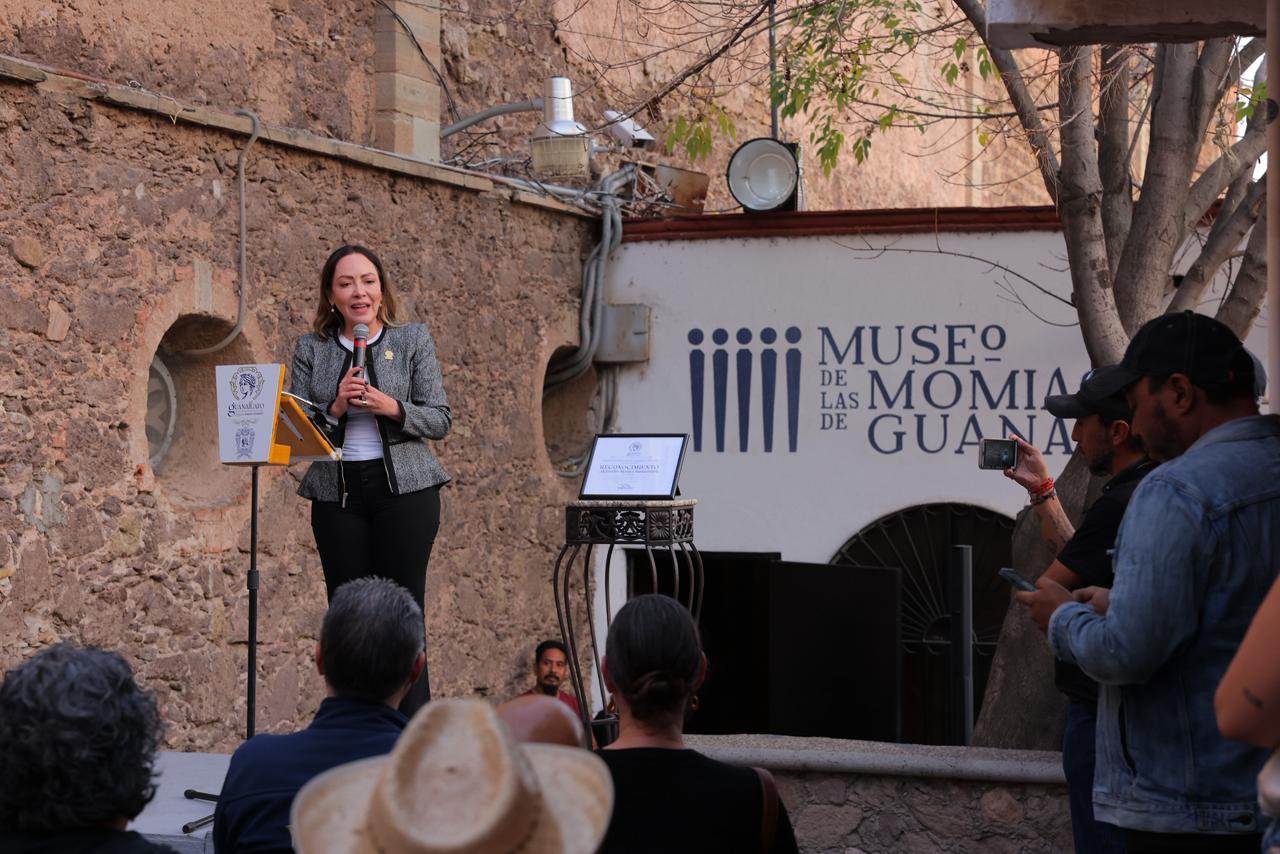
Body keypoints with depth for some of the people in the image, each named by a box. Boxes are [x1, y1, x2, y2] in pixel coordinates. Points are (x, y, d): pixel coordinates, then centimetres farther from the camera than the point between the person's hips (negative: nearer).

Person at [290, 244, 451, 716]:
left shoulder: (413, 340, 5)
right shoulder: (311, 349, 8)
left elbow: (440, 419, 1)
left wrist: (392, 408, -15)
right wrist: (336, 407, -13)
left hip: (404, 488, -2)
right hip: (337, 494, 2)